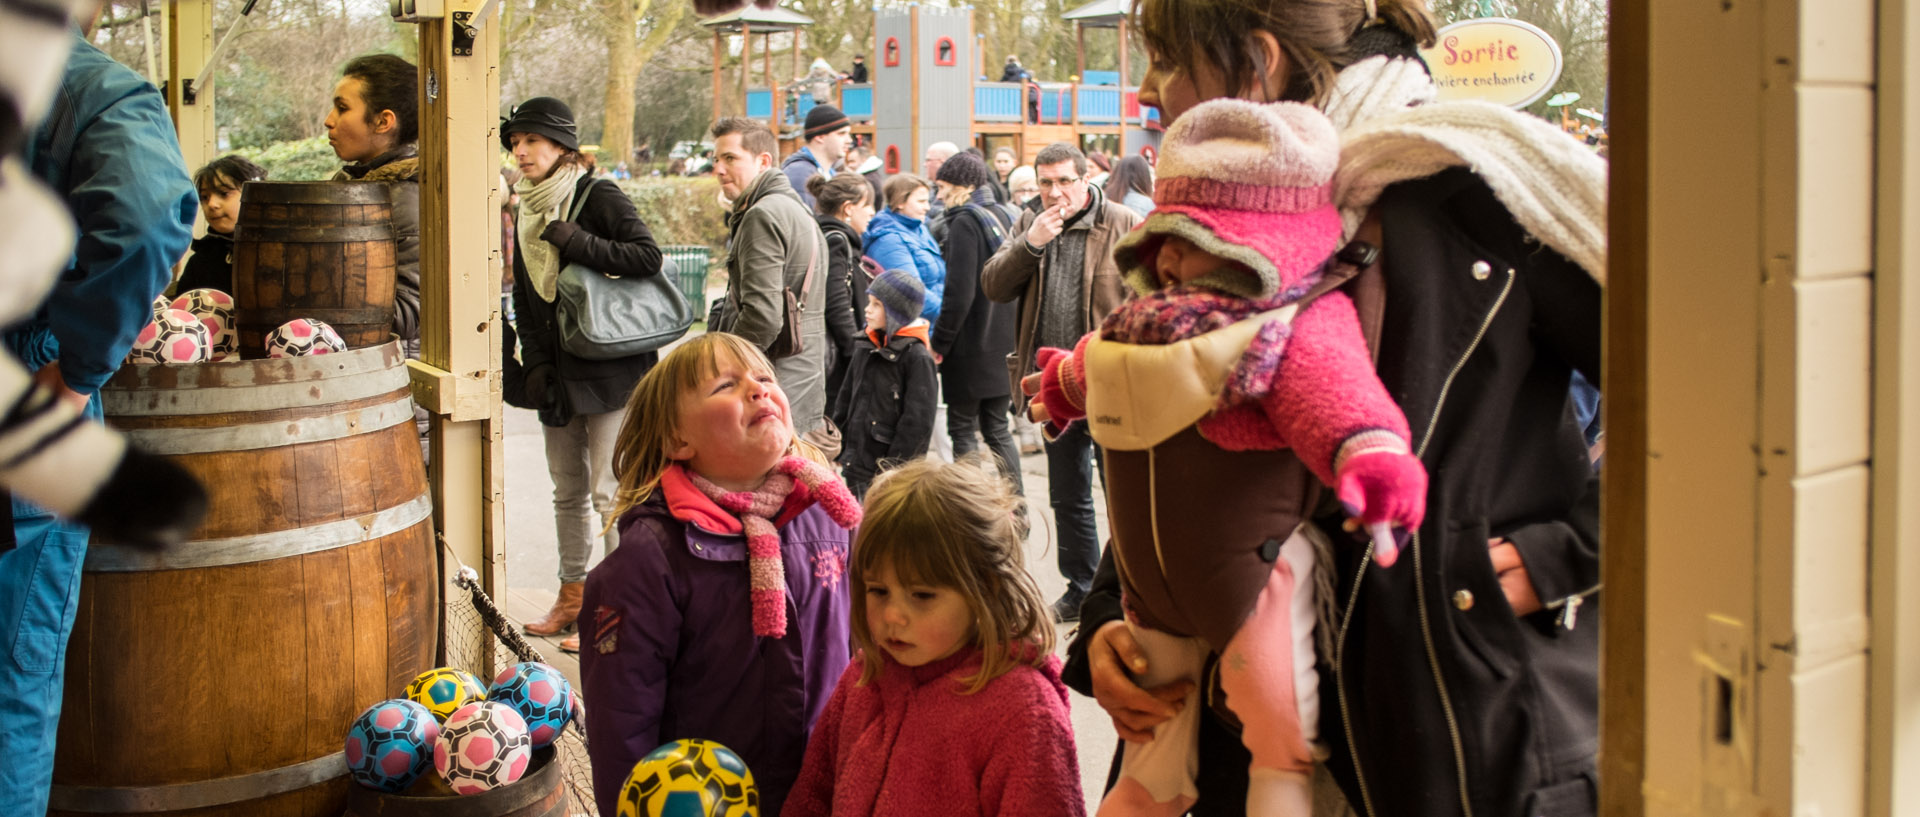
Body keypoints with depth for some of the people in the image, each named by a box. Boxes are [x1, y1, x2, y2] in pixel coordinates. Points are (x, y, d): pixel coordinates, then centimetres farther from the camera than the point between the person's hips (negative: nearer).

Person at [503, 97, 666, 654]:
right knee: (568, 493, 14)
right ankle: (572, 597, 25)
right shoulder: (530, 211, 13)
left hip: (610, 371, -7)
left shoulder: (598, 198, -9)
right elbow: (525, 300, 15)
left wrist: (575, 243, -21)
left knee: (609, 493, -6)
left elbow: (648, 258, -21)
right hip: (559, 375, 7)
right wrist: (535, 364, 4)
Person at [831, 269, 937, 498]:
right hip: (858, 467, 7)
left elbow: (918, 421, -15)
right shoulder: (864, 347, 10)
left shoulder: (917, 358, -13)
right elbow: (847, 400, 18)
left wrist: (892, 467, -16)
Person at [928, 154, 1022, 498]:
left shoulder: (966, 222, -14)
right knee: (997, 430, 13)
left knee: (962, 430, 0)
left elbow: (959, 293, -19)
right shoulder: (1002, 217, 12)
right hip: (1003, 344, 8)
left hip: (972, 349, -8)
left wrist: (939, 343, -12)